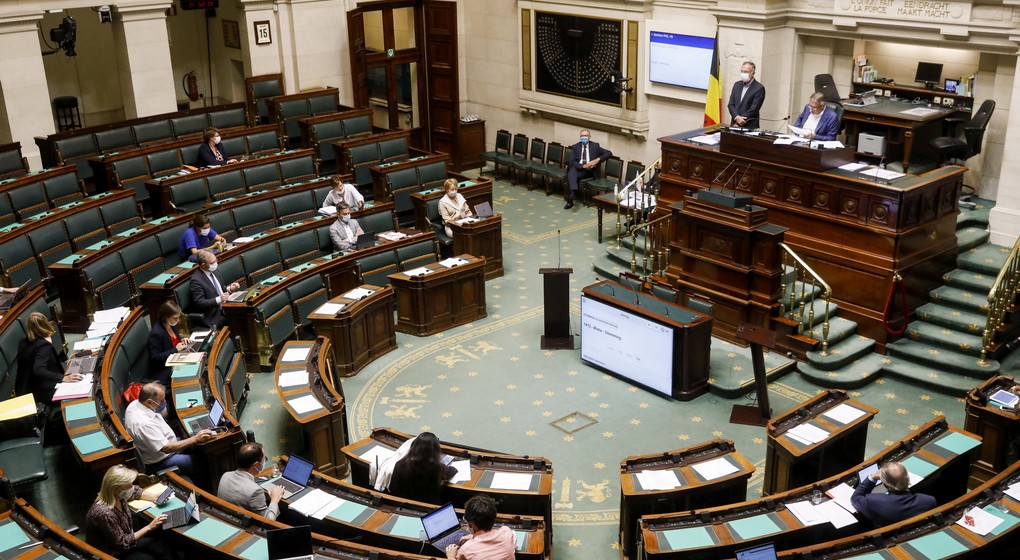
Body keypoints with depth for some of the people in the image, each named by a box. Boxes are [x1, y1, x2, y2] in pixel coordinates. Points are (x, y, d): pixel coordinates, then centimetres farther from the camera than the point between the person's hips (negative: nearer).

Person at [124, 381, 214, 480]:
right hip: (160, 462, -10)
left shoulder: (136, 403, -10)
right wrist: (195, 439, -30)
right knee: (202, 465, -10)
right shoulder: (143, 423, -37)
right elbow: (167, 448, -32)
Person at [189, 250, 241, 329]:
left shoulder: (212, 271, 8)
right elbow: (199, 303, -18)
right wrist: (218, 299, -27)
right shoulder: (196, 280, -16)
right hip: (214, 316, -8)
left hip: (225, 307, 8)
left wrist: (229, 288, 2)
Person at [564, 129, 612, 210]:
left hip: (589, 170, -2)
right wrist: (583, 166, -17)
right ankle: (573, 192, -56)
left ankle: (570, 201, -34)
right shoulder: (575, 147, 12)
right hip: (578, 168, 2)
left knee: (572, 176, -32)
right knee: (572, 170, -36)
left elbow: (609, 153, 3)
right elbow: (572, 161, 0)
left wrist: (598, 159, -13)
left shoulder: (595, 146, 11)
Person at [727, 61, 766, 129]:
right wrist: (737, 117, -10)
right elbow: (731, 104, 7)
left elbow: (754, 108, -12)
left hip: (749, 126, -5)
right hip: (735, 124, 5)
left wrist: (740, 120, -14)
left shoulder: (759, 88, -6)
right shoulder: (737, 85, 12)